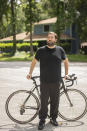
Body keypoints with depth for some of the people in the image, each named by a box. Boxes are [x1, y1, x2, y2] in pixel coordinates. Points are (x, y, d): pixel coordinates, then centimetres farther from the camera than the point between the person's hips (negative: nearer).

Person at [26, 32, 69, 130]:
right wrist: (30, 73, 14)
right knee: (44, 102, 0)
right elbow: (34, 61, 14)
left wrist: (66, 74, 18)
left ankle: (53, 118, 26)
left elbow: (65, 61, 20)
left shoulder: (60, 50, 6)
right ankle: (42, 120, 13)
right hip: (44, 81, -1)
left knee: (55, 101, 9)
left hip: (56, 81, 2)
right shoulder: (41, 50, 2)